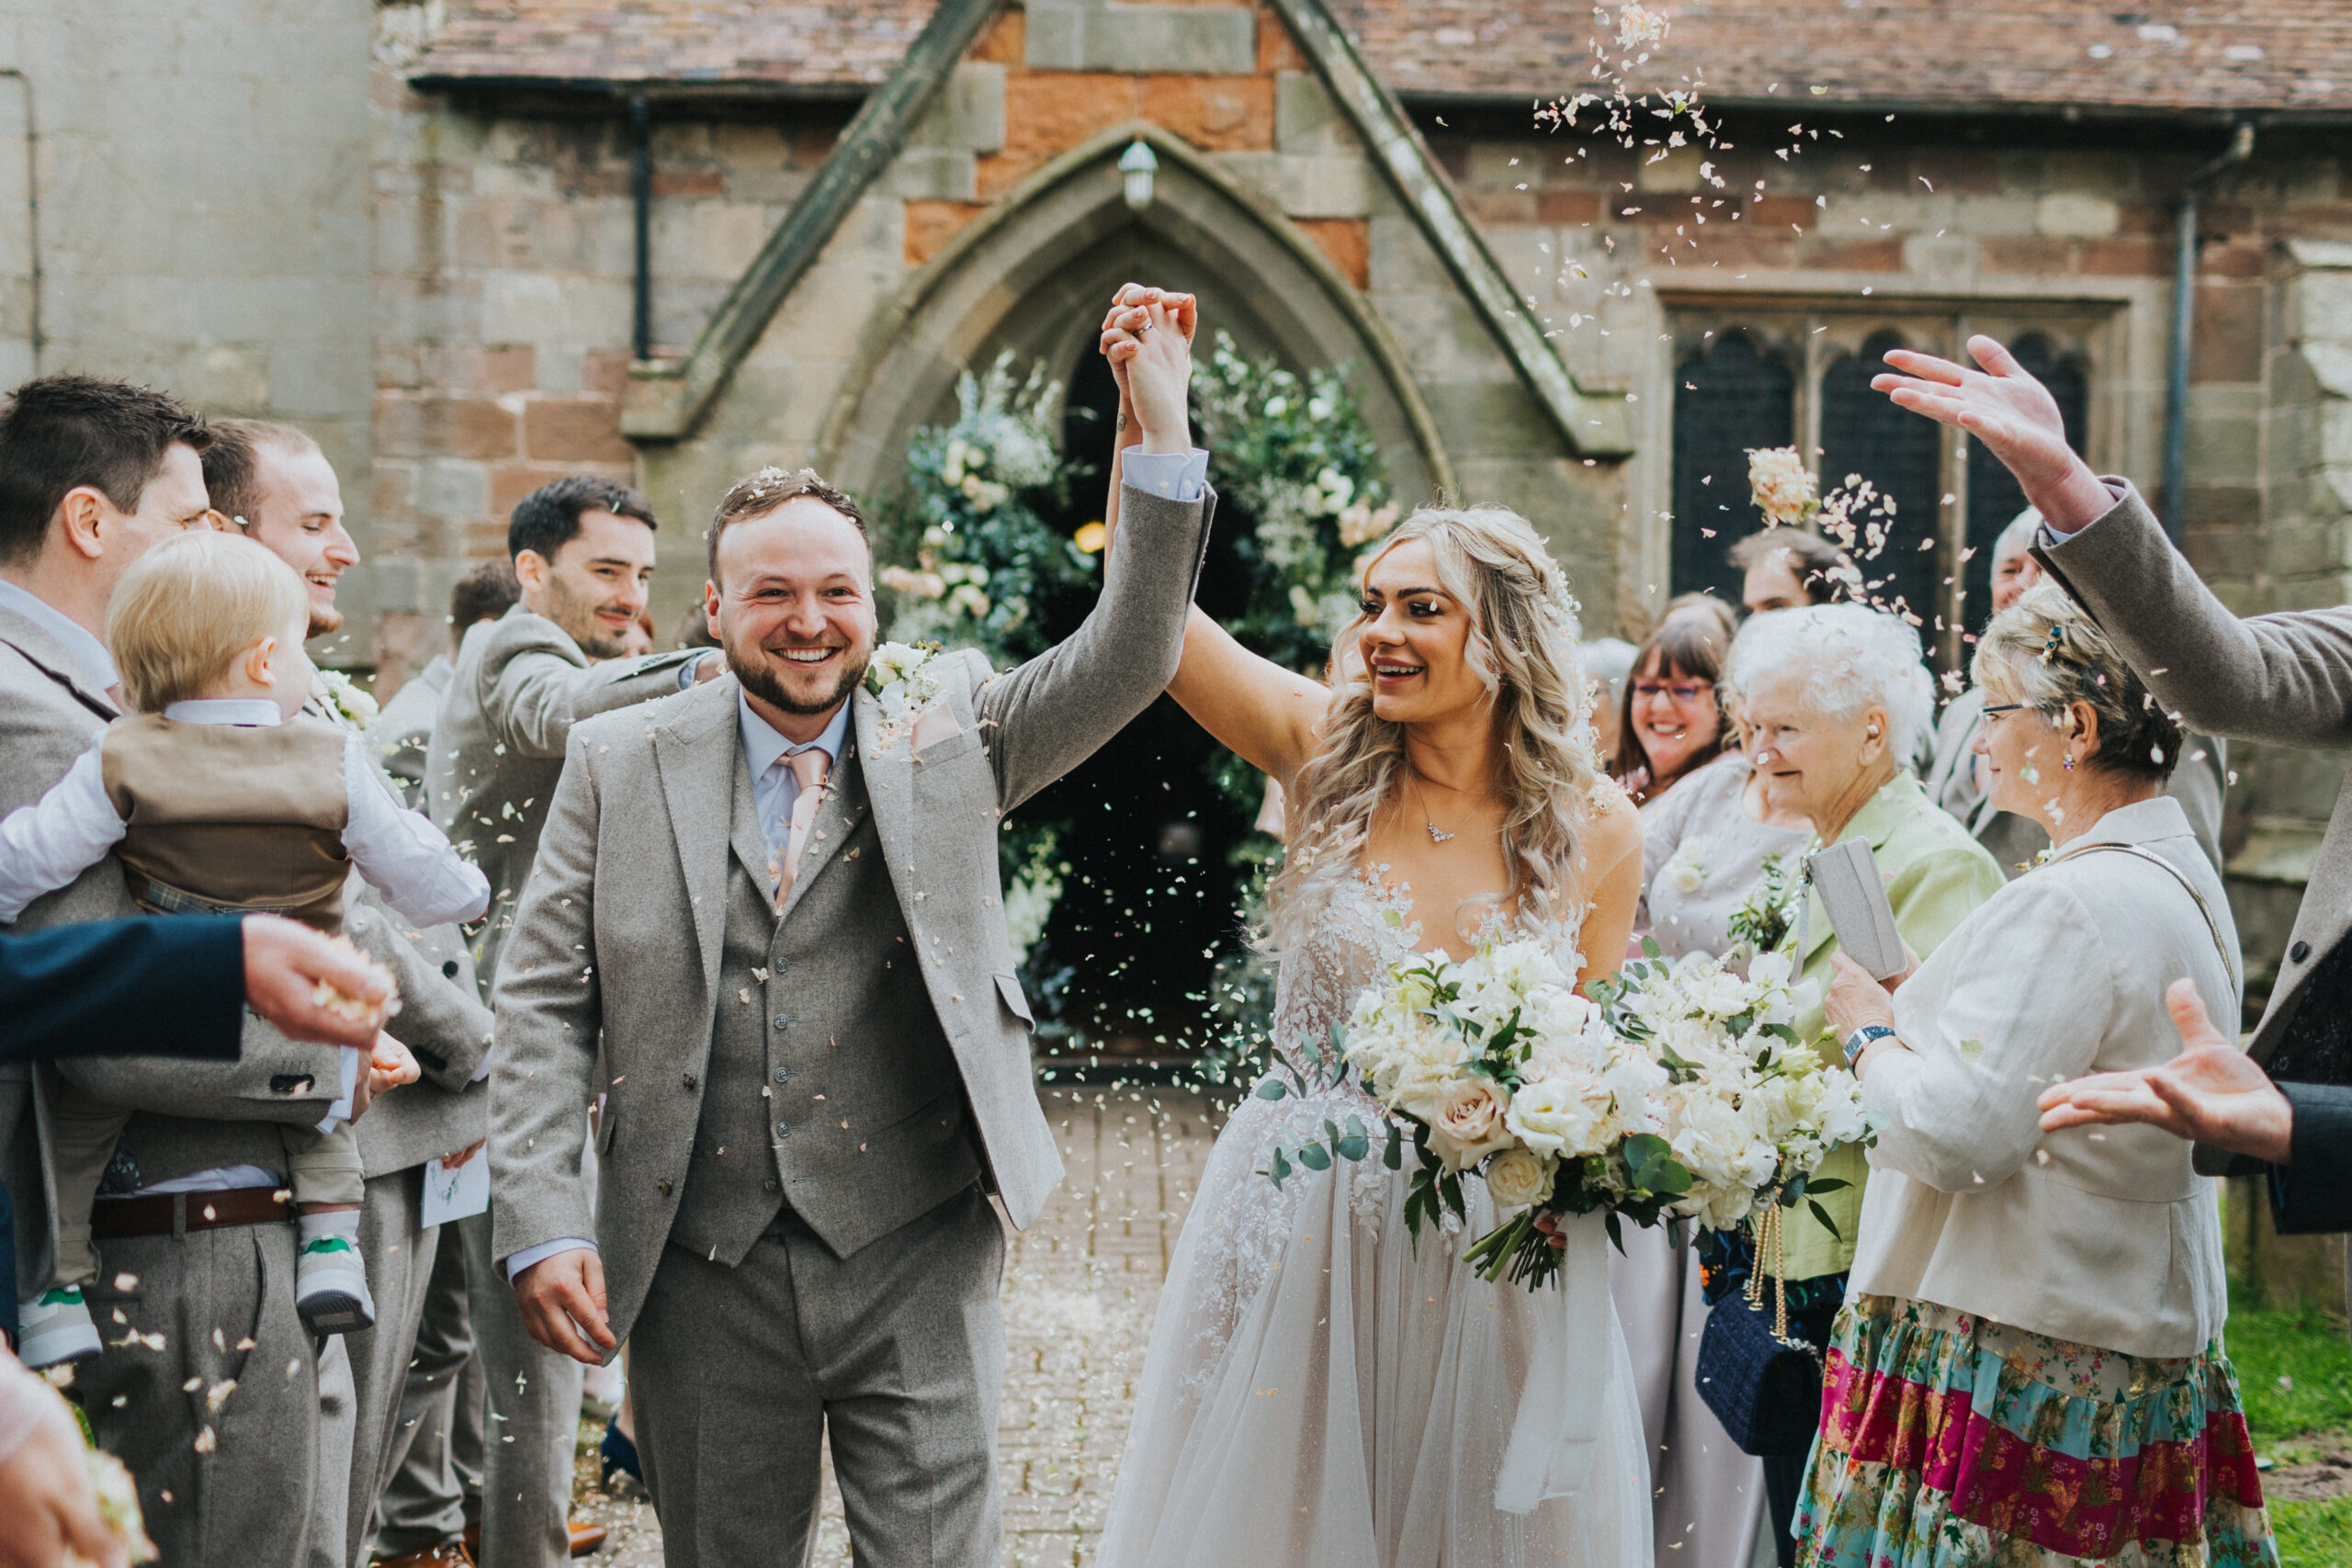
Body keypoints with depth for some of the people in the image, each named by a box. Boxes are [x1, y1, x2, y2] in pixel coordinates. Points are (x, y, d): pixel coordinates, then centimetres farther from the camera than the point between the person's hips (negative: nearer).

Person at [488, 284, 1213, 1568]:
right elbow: (543, 1004, 3)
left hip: (915, 1263, -1)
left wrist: (1163, 432, -15)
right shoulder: (619, 764, 4)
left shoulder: (943, 727, 5)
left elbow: (1128, 658, -4)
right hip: (703, 1272, 1)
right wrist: (543, 1222, -7)